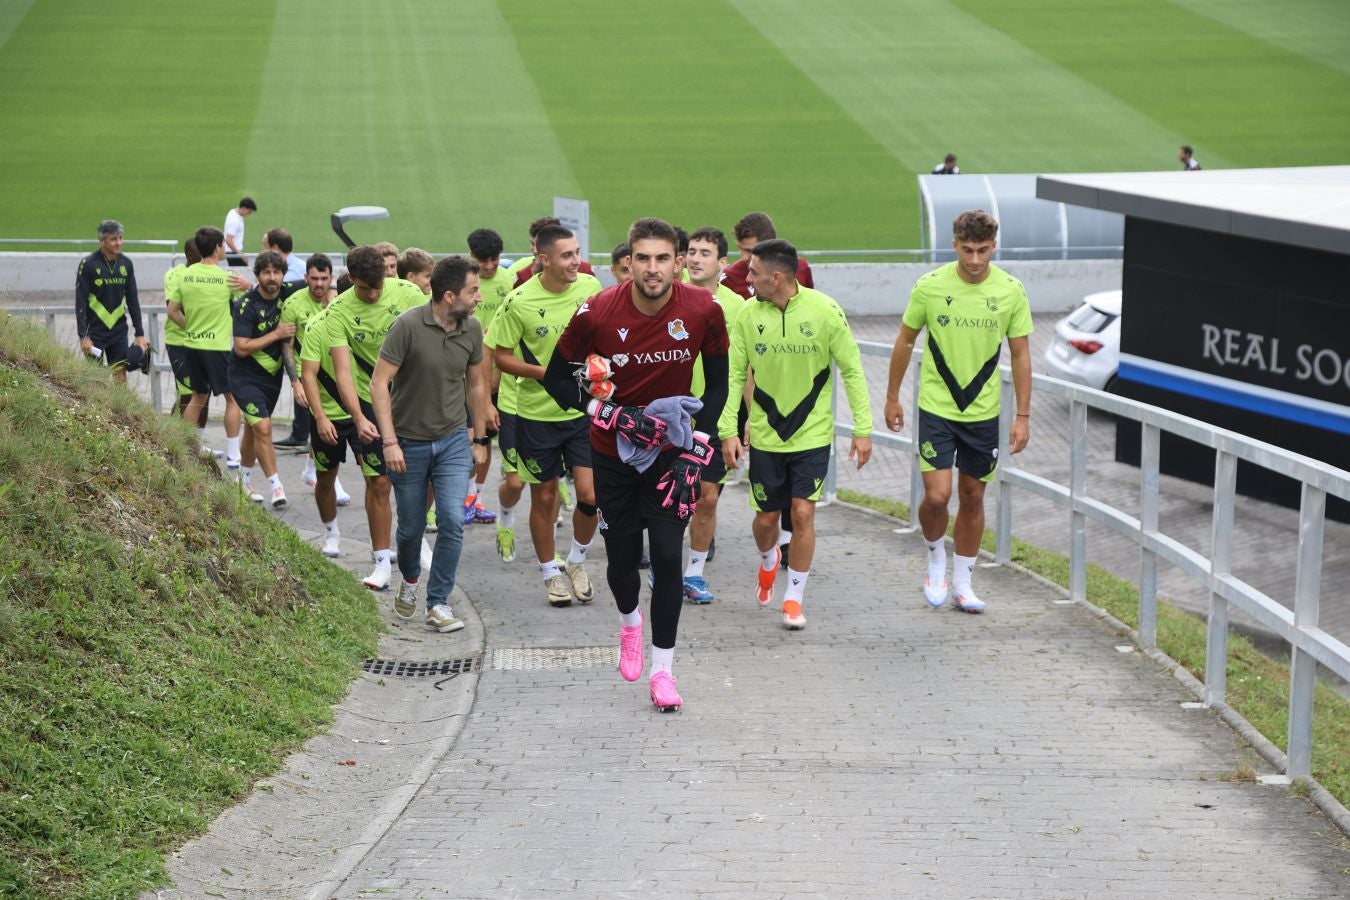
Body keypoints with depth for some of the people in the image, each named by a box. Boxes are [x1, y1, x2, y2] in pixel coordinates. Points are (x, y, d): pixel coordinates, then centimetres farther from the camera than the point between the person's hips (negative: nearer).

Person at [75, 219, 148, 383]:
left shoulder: (126, 264, 4)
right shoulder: (88, 264, -9)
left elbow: (133, 301, 10)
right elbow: (80, 303, -9)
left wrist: (140, 333, 7)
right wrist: (83, 336, -14)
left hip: (119, 331, 4)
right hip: (95, 332, -4)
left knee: (120, 378, 4)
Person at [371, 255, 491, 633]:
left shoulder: (472, 329, -2)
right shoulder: (408, 325, -18)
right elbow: (379, 383, -16)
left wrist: (479, 438, 16)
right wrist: (389, 442, -20)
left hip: (453, 440, 3)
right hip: (409, 442, -3)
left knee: (453, 521, -11)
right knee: (411, 527, 9)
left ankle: (438, 602, 1)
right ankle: (409, 579, 40)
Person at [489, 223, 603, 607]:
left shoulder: (591, 287, -5)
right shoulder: (519, 301, -15)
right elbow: (501, 356, -7)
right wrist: (544, 372, -19)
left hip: (584, 408, 2)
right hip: (537, 413, -2)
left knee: (591, 494, -5)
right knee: (544, 498, 9)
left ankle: (576, 561, 21)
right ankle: (551, 573, 28)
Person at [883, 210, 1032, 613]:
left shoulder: (1010, 291, -5)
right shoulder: (930, 286, -9)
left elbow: (1020, 354, 1)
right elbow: (905, 341, 5)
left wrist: (1023, 416, -2)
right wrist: (892, 397, 9)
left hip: (983, 413, 2)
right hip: (936, 409, -2)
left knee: (972, 497, 9)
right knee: (937, 496, -11)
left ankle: (962, 582, 23)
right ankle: (936, 558, 19)